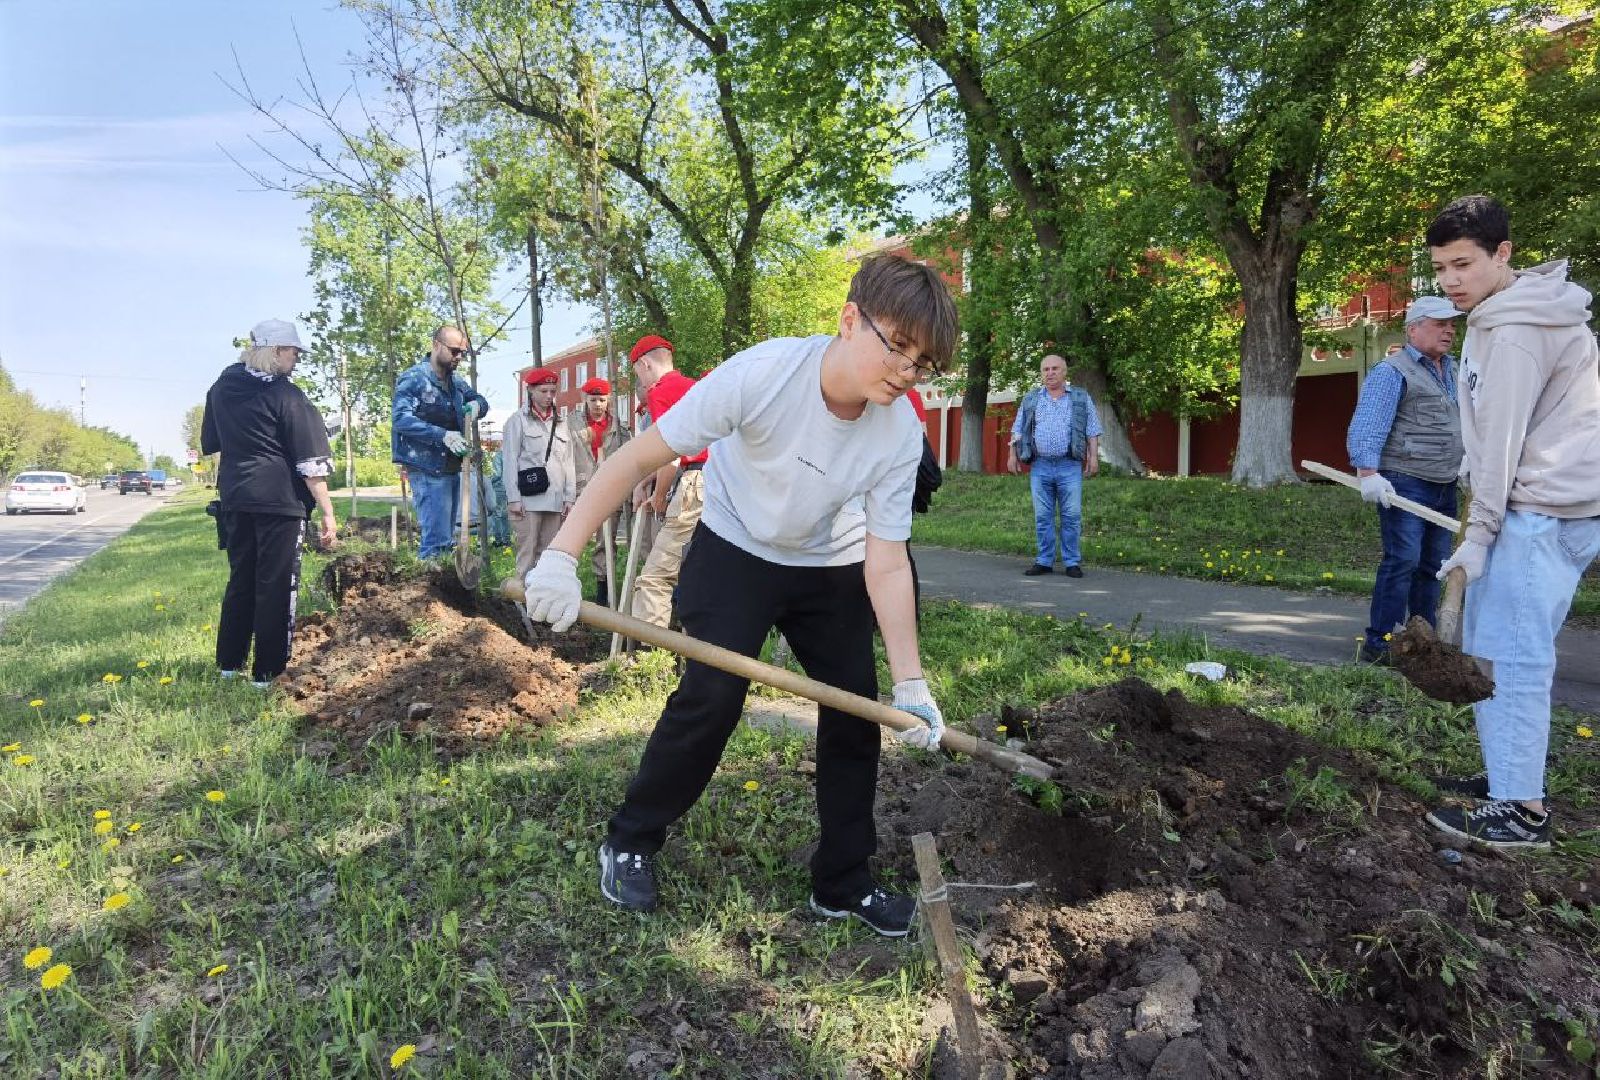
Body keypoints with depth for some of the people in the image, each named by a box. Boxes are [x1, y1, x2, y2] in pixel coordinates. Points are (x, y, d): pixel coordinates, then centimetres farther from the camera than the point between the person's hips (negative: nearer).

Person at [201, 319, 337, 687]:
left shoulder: (222, 387, 9)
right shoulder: (286, 395, -11)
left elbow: (210, 442, 21)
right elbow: (310, 462, -13)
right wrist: (328, 512, -12)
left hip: (234, 496, 7)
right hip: (279, 499, -6)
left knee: (240, 578, 17)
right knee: (277, 584, 0)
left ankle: (229, 662, 25)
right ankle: (268, 671, 4)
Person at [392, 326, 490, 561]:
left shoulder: (455, 381, 14)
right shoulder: (413, 378, -8)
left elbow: (480, 399, 26)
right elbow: (401, 419, -17)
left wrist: (475, 405, 0)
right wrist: (443, 435, -27)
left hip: (451, 468, 8)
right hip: (427, 469, -8)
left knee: (446, 539, 13)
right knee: (437, 540, -14)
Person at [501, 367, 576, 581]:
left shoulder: (560, 424, 18)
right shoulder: (518, 420, 3)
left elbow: (568, 463, 16)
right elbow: (510, 461, -2)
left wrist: (570, 497, 8)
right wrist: (514, 498, -9)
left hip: (555, 501, 5)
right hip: (528, 499, -5)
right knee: (527, 553, -6)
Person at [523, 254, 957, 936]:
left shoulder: (901, 434, -22)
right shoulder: (764, 373, -33)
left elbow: (886, 562, -18)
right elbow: (640, 456, -28)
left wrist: (910, 683, -22)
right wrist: (562, 555, -32)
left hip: (830, 567, 4)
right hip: (735, 552, -3)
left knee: (855, 713, 1)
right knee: (712, 697, -16)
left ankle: (842, 885, 19)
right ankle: (629, 844, 11)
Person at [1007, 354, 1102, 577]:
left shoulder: (1081, 397, 10)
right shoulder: (1030, 399, 13)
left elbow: (1092, 431, 7)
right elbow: (1018, 430, 15)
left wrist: (1093, 456, -2)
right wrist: (1012, 455, 6)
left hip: (1069, 466, -1)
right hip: (1040, 466, 2)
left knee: (1071, 515, -3)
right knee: (1042, 516, 3)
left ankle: (1072, 562, 5)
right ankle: (1044, 561, 11)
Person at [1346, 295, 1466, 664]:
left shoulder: (1452, 370, 18)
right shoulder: (1391, 372, -9)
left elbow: (1462, 423, 28)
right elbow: (1366, 427, -20)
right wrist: (1368, 472, -31)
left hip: (1444, 486, 8)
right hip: (1405, 484, -8)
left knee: (1433, 564, 12)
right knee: (1403, 561, -13)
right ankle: (1378, 644, -8)